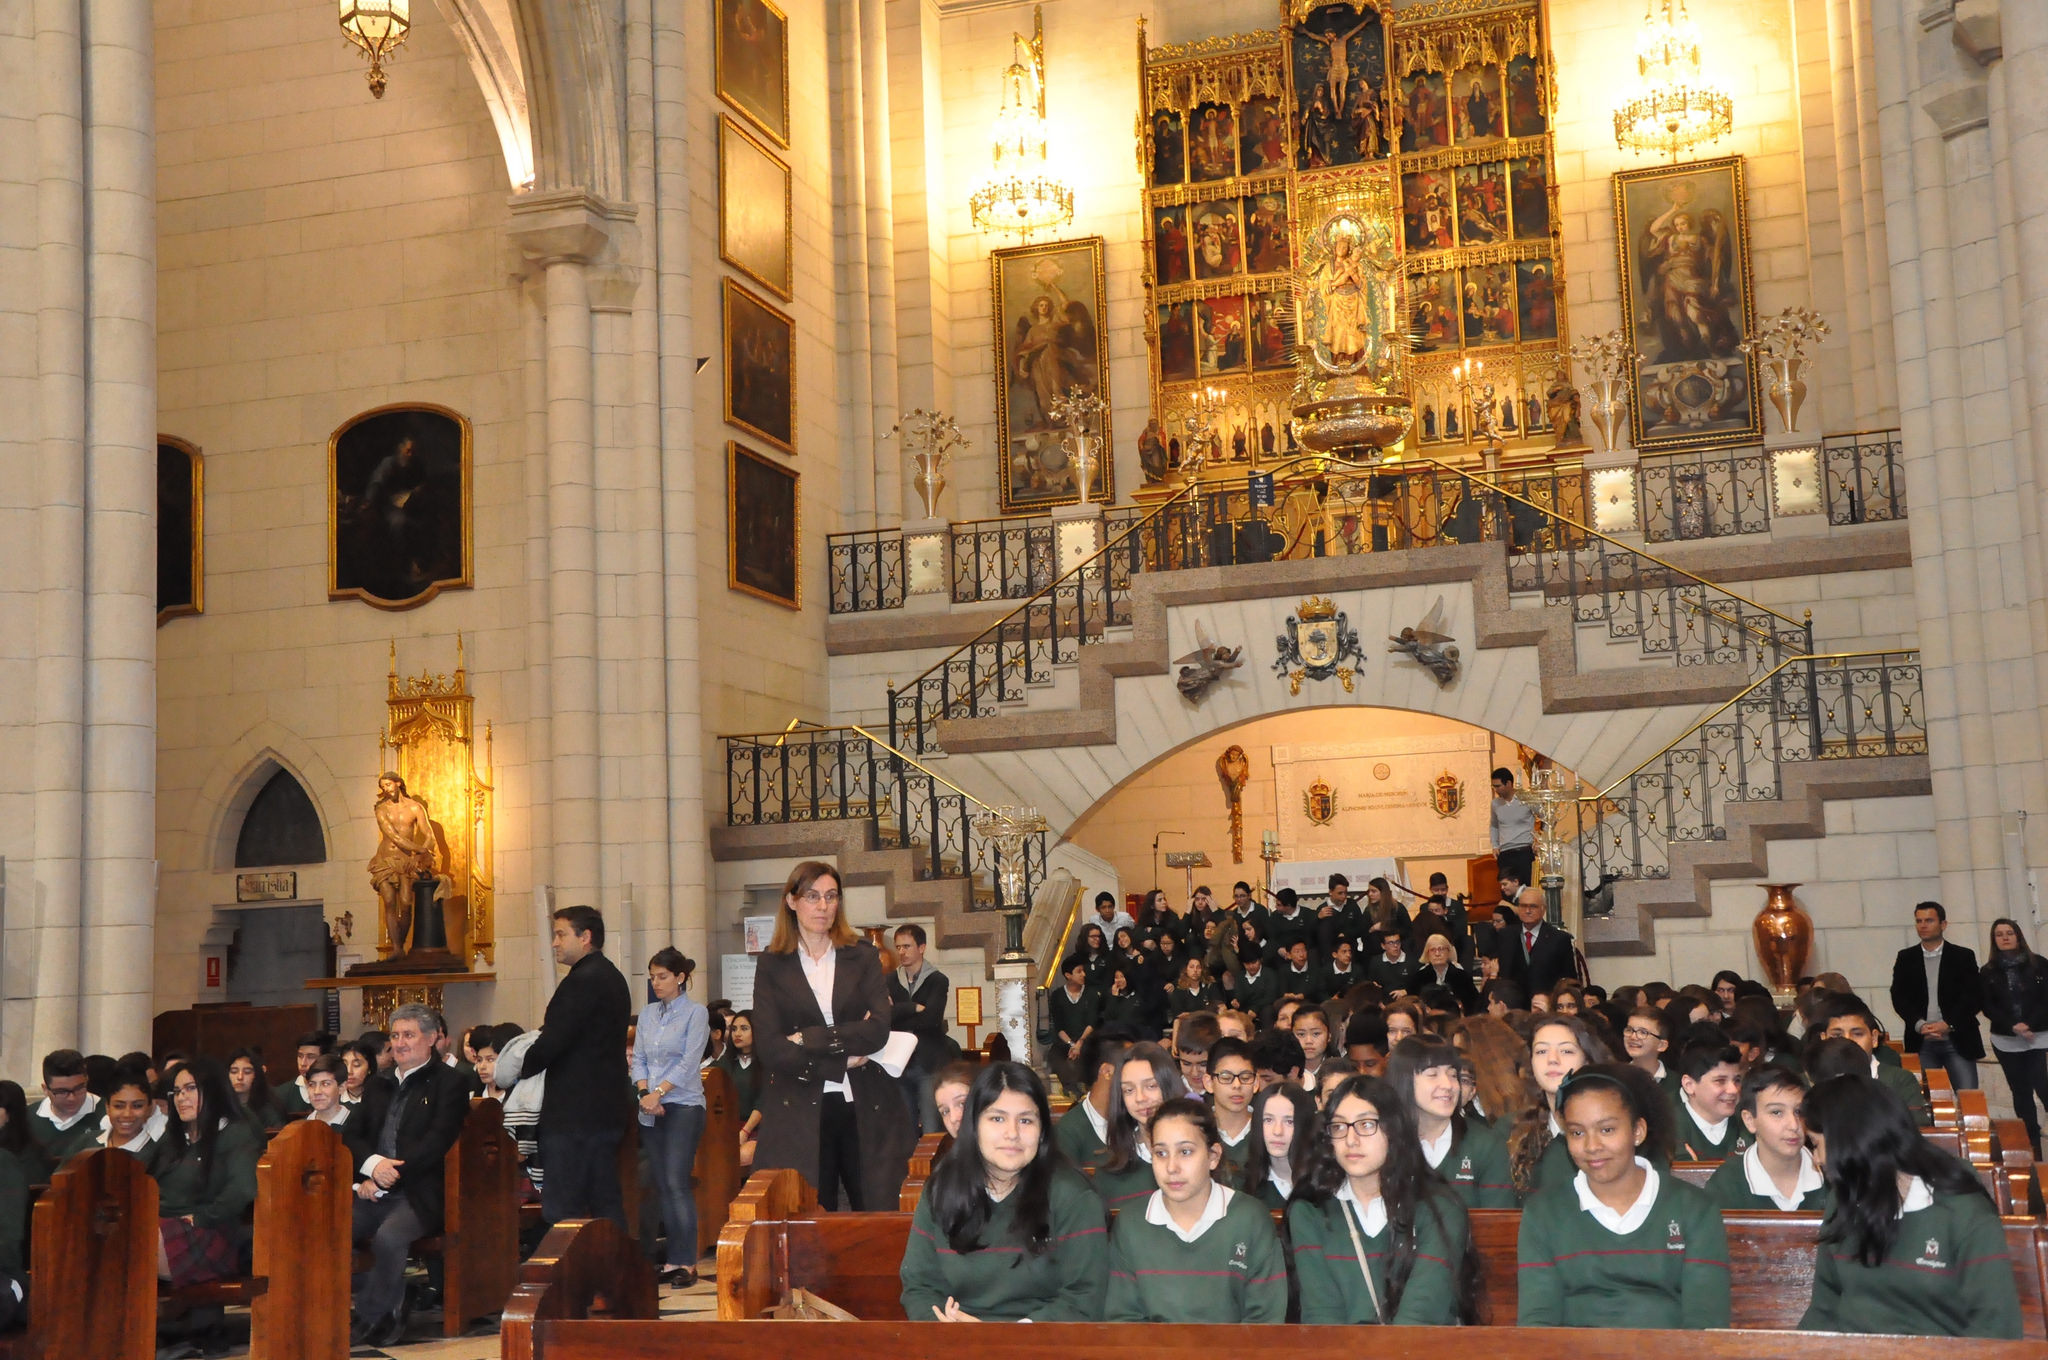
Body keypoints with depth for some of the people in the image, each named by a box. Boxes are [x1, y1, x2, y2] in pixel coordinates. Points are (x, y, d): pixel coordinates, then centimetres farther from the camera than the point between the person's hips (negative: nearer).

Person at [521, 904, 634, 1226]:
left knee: (560, 1211, -7)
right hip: (607, 1110, 10)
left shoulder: (584, 980, -15)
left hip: (575, 1112, -10)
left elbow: (554, 1041, -19)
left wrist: (521, 1067, -3)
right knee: (606, 1203, 12)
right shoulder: (611, 976, 16)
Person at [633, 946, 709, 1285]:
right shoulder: (647, 1014, 12)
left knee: (677, 1182, -12)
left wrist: (659, 1092, -15)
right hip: (651, 1110, 6)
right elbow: (638, 1059, 10)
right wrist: (645, 1092, -7)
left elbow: (689, 1063, -10)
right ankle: (673, 1260, 10)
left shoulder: (695, 1013, -4)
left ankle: (688, 1263, -9)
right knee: (662, 1185, 5)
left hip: (683, 1106, -6)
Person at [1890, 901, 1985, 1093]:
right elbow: (1899, 996, 5)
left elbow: (1975, 996, -1)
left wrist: (1948, 1024, -12)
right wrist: (1919, 1024, -11)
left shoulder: (1963, 956, 5)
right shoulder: (1906, 958, 10)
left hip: (1958, 1040, -1)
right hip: (1922, 1042, 1)